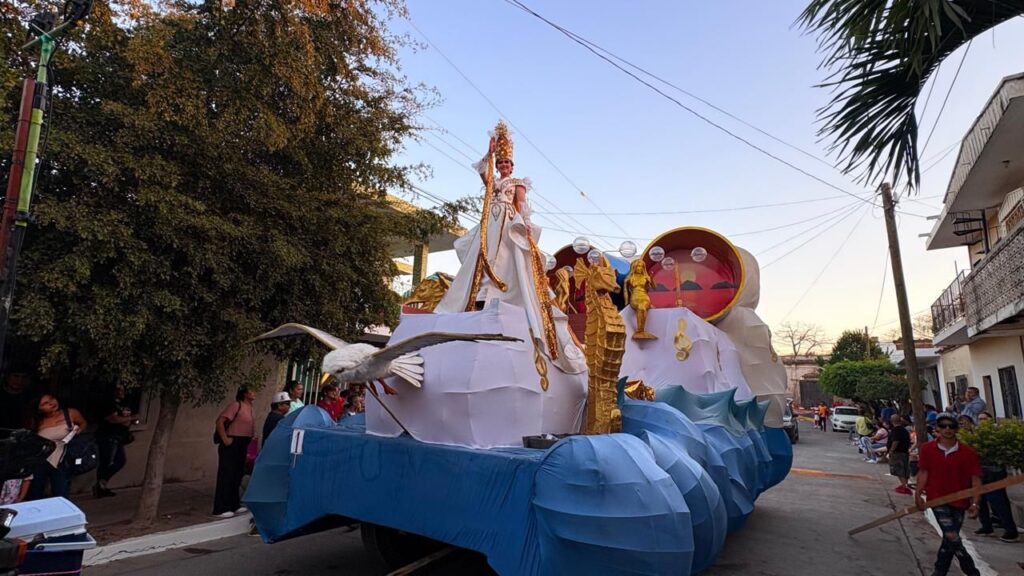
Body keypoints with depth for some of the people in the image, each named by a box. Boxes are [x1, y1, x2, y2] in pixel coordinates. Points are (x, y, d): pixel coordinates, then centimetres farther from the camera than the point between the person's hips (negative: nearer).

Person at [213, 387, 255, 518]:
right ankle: (221, 509, 1)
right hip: (232, 444, -9)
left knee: (237, 475, 14)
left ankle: (234, 505, 24)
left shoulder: (249, 408, 13)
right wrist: (225, 439, -21)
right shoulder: (236, 405, -13)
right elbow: (220, 421, -20)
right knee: (226, 475, -4)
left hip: (242, 445, 9)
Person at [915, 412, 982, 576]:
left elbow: (975, 479, -4)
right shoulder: (927, 449, -4)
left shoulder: (968, 452, -6)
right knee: (952, 538, -11)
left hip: (959, 501, 1)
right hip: (937, 499, -1)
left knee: (949, 540, 10)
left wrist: (975, 503, -11)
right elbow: (923, 472, 1)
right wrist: (918, 493, -6)